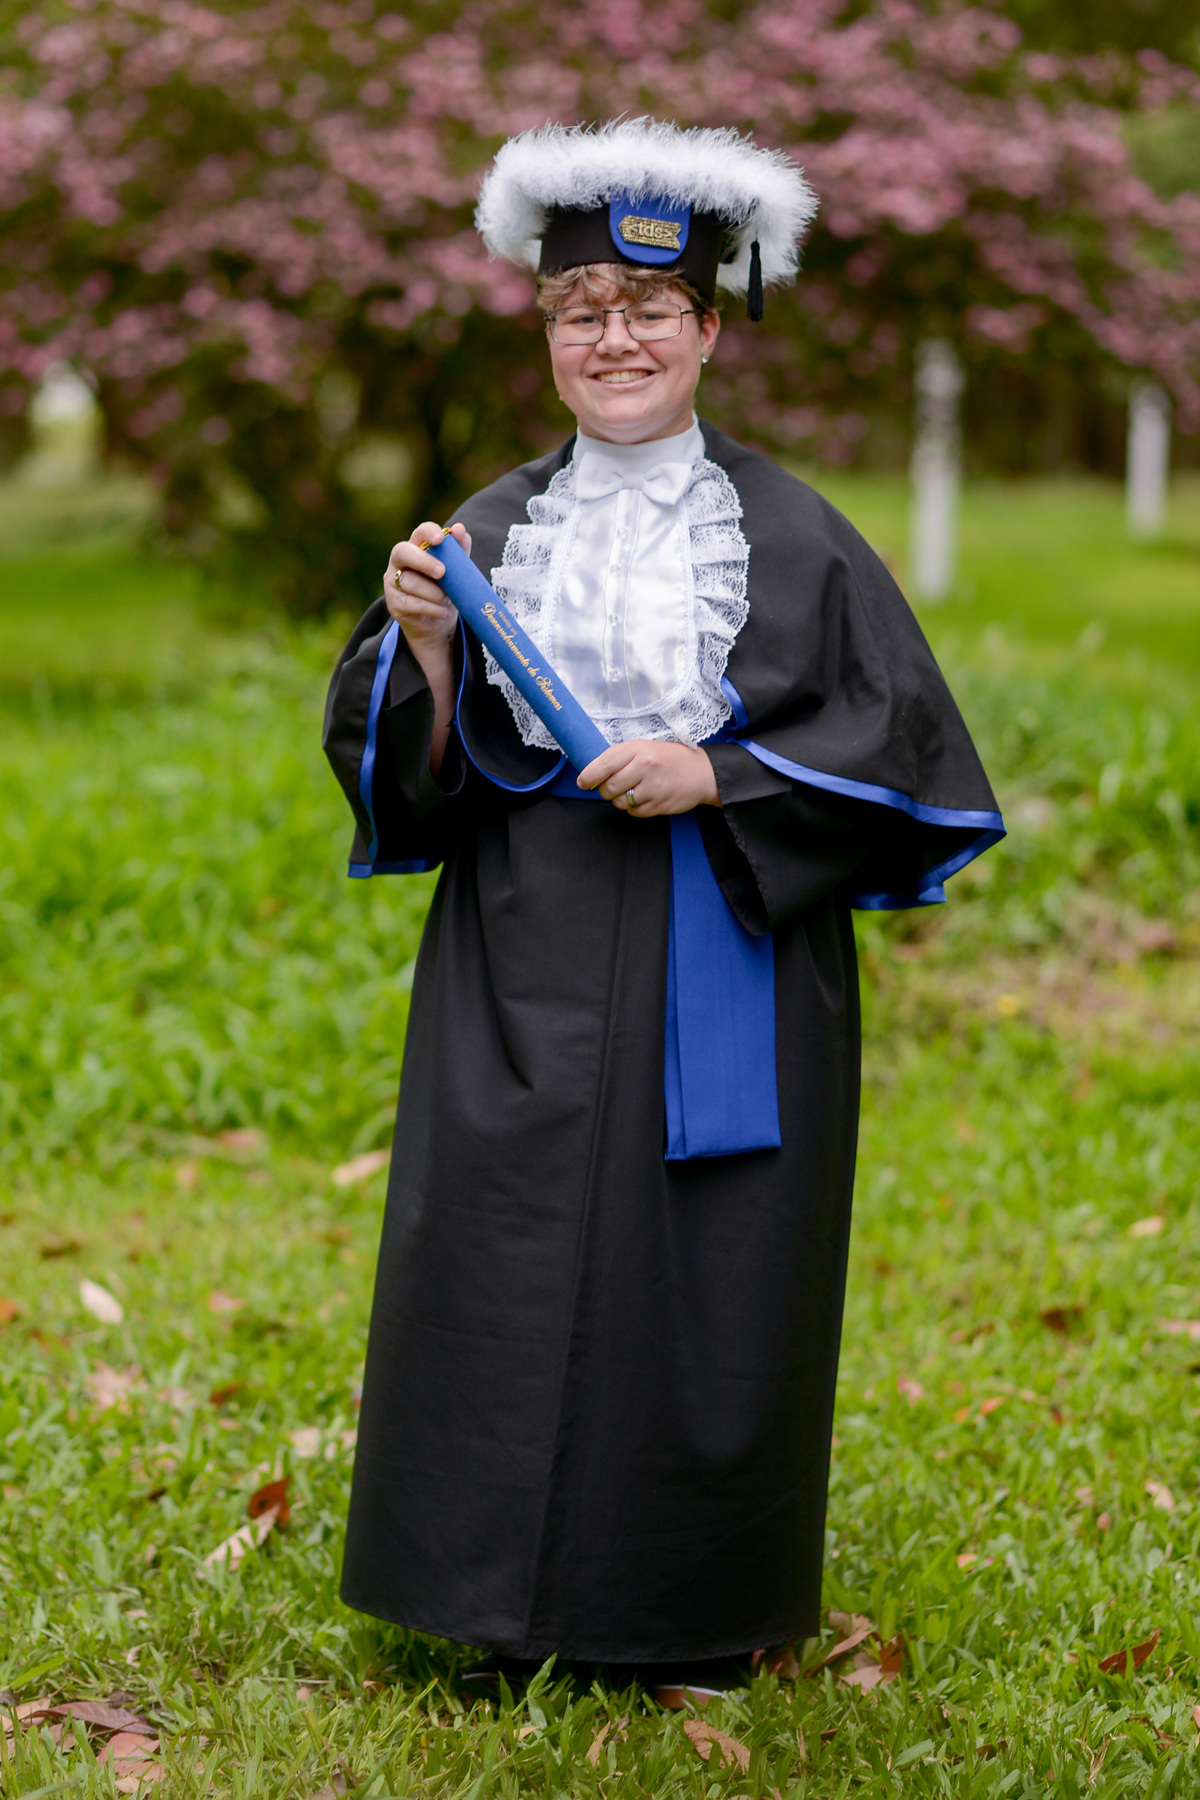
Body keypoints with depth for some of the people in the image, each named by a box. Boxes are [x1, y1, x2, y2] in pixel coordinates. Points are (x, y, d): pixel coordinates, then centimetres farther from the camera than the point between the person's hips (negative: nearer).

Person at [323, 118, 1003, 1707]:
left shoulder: (790, 538, -1)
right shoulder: (492, 531, 8)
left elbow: (899, 741, -3)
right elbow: (409, 772, 8)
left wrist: (717, 772, -14)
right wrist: (422, 651, -12)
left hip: (721, 979, -2)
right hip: (522, 984, 3)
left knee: (706, 1285, 2)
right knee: (503, 1272, 3)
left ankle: (690, 1612, 19)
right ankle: (511, 1595, 19)